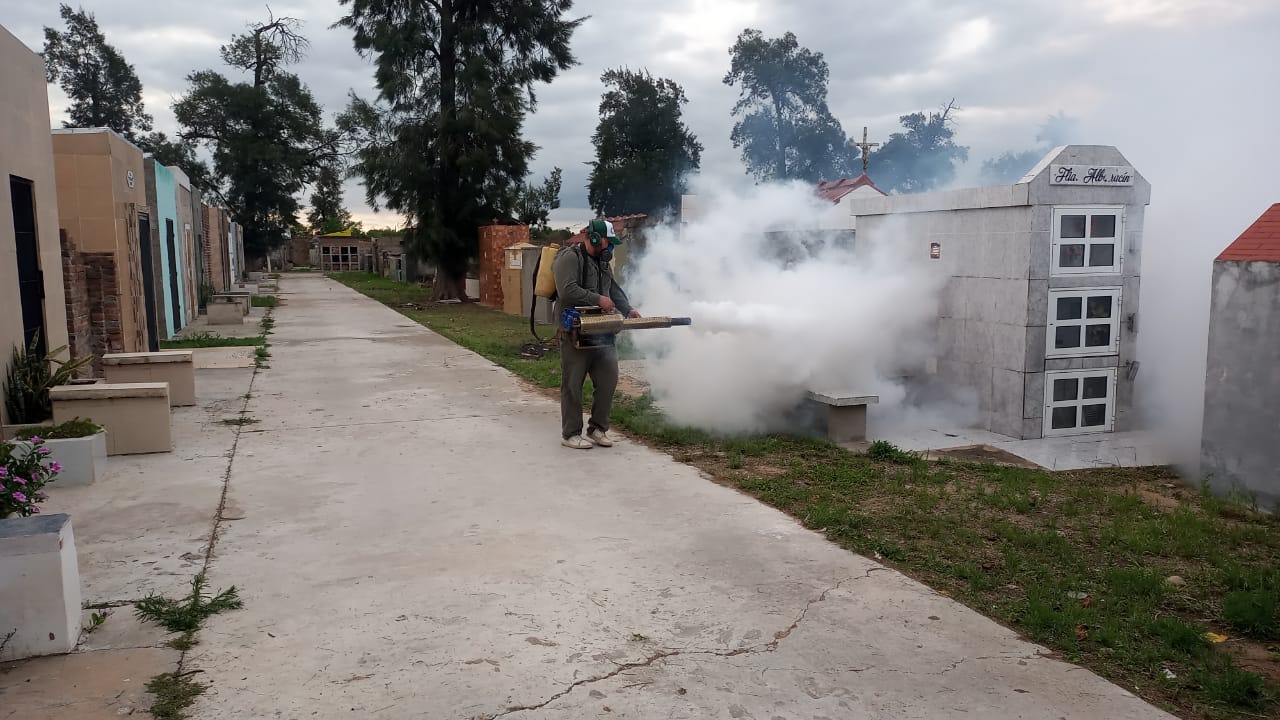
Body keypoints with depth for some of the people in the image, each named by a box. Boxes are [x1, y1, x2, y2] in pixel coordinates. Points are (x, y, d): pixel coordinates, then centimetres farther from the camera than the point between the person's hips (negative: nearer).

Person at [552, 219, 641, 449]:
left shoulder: (602, 262, 19)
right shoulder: (570, 258, -10)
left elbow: (614, 289, 22)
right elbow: (567, 291, -22)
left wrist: (628, 309, 6)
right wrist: (598, 300, -21)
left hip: (602, 333, 8)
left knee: (608, 379, 5)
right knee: (573, 384, 0)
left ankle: (598, 429, 18)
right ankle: (570, 434, 10)